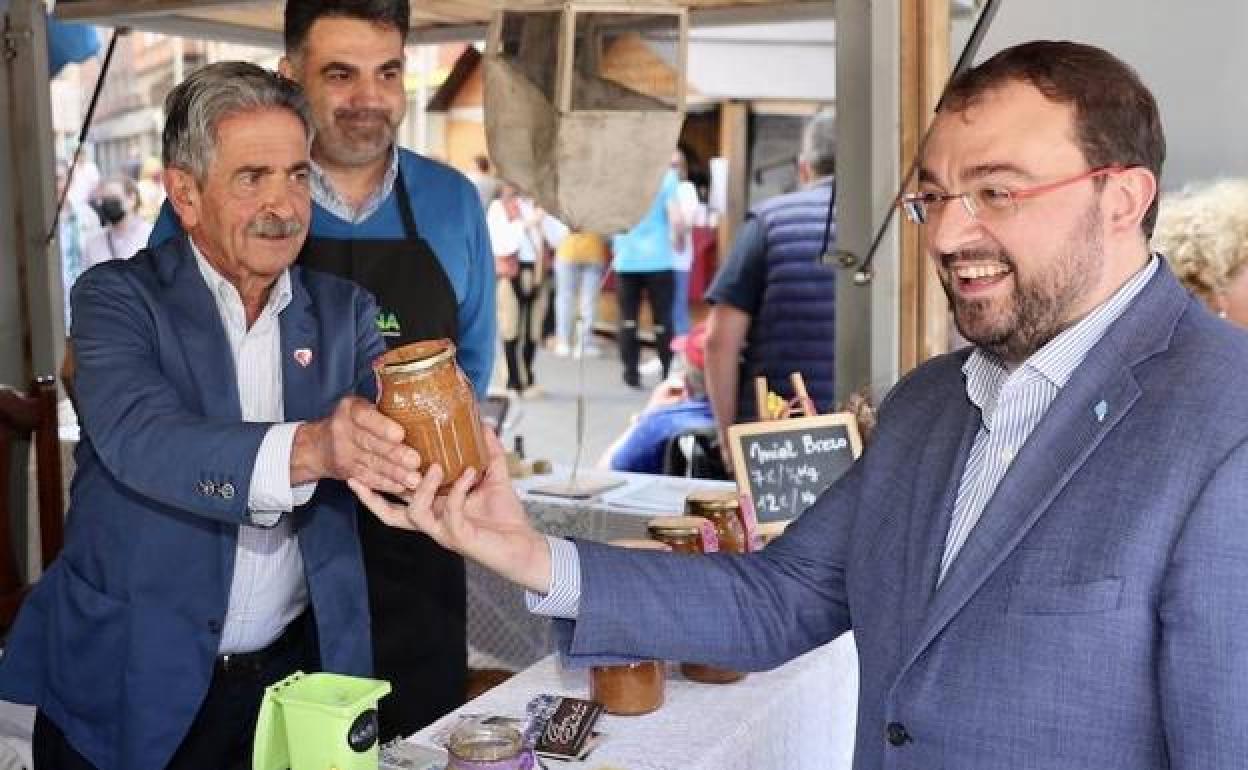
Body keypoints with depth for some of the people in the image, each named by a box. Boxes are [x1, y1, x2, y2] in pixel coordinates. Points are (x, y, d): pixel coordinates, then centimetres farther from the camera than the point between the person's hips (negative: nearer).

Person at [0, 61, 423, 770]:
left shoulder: (345, 311, 3)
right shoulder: (119, 298, -7)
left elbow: (392, 429, -10)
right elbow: (141, 440, -25)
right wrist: (308, 448, -43)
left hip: (295, 675, 3)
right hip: (130, 686, -2)